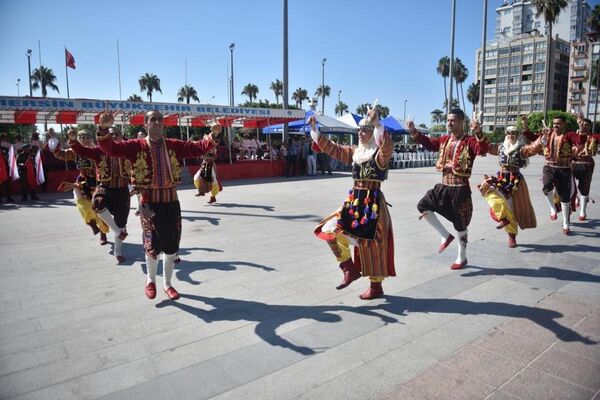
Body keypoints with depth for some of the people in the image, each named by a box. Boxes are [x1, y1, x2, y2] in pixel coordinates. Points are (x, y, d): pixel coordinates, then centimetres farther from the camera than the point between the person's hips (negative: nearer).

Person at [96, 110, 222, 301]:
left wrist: (213, 135, -16)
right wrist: (104, 129, -30)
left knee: (172, 246, 11)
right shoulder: (136, 146, -4)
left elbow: (198, 148, 0)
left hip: (172, 202, 3)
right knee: (153, 244, 2)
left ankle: (167, 283, 33)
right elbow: (110, 148, -12)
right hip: (150, 203, -3)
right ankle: (151, 280, 32)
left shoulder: (174, 145, 3)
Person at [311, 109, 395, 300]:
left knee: (372, 243, 0)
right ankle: (350, 269, 11)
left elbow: (387, 144, -32)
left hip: (373, 202, -6)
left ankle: (376, 286, 17)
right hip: (354, 201, 7)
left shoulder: (380, 154, -8)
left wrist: (377, 123, -42)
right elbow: (331, 148, 14)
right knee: (331, 230, -3)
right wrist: (314, 129, 9)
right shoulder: (354, 152, 12)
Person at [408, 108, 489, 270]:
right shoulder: (444, 139, 7)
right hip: (443, 186, 6)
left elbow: (483, 149, -30)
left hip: (460, 189, -6)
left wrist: (478, 133, -48)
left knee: (460, 224, 5)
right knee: (423, 205, -3)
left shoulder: (470, 141, -13)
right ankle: (445, 236, 10)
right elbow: (428, 143, 15)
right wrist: (414, 132, 1)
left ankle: (462, 258, 25)